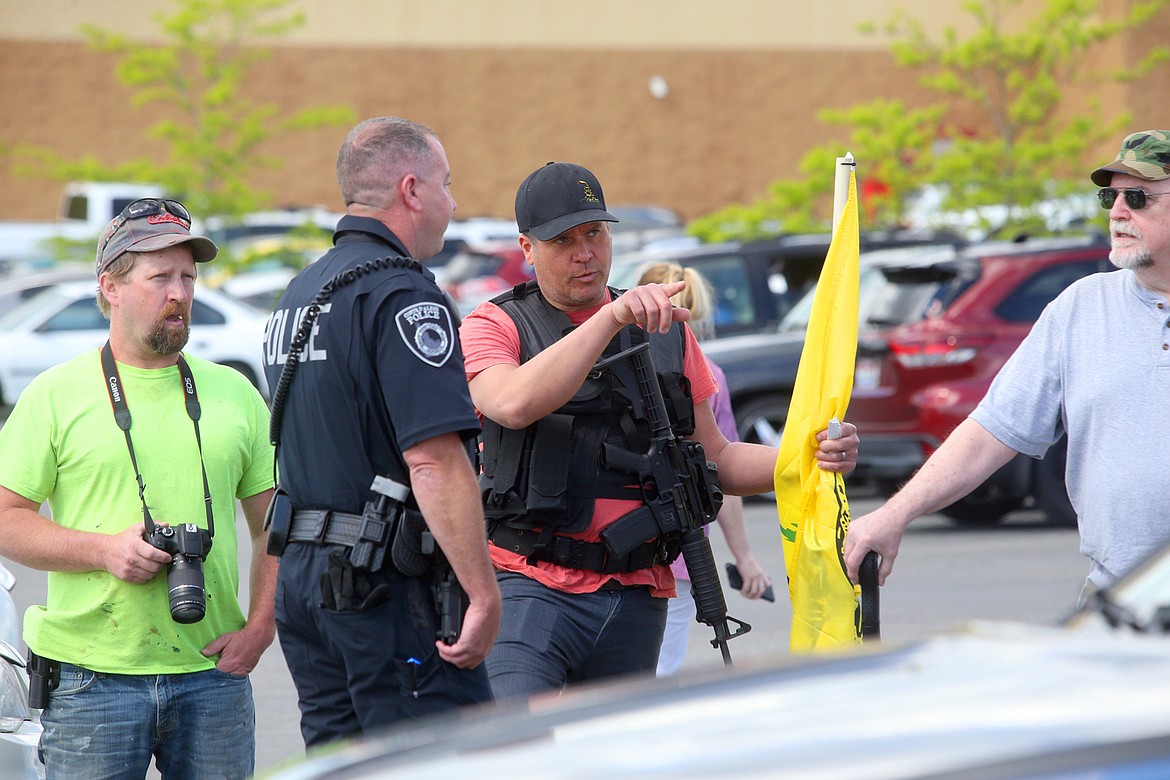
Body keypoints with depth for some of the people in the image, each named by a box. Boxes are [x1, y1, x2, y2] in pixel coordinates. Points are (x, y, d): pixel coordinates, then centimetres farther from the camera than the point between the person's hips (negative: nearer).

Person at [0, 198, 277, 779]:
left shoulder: (233, 393, 12)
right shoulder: (55, 394, 3)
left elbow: (273, 524, 15)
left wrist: (258, 631, 2)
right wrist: (104, 550, -14)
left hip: (212, 672, 3)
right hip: (90, 679, -3)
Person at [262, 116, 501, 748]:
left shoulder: (297, 295, 17)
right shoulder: (401, 294, -13)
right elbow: (433, 459, -22)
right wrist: (484, 596, -21)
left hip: (300, 576, 9)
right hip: (387, 580, -9)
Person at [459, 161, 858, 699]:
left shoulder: (665, 334, 17)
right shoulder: (495, 327, 3)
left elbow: (715, 459, 21)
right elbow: (515, 404, -20)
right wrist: (612, 317, -26)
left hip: (636, 596, 4)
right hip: (531, 588, -4)